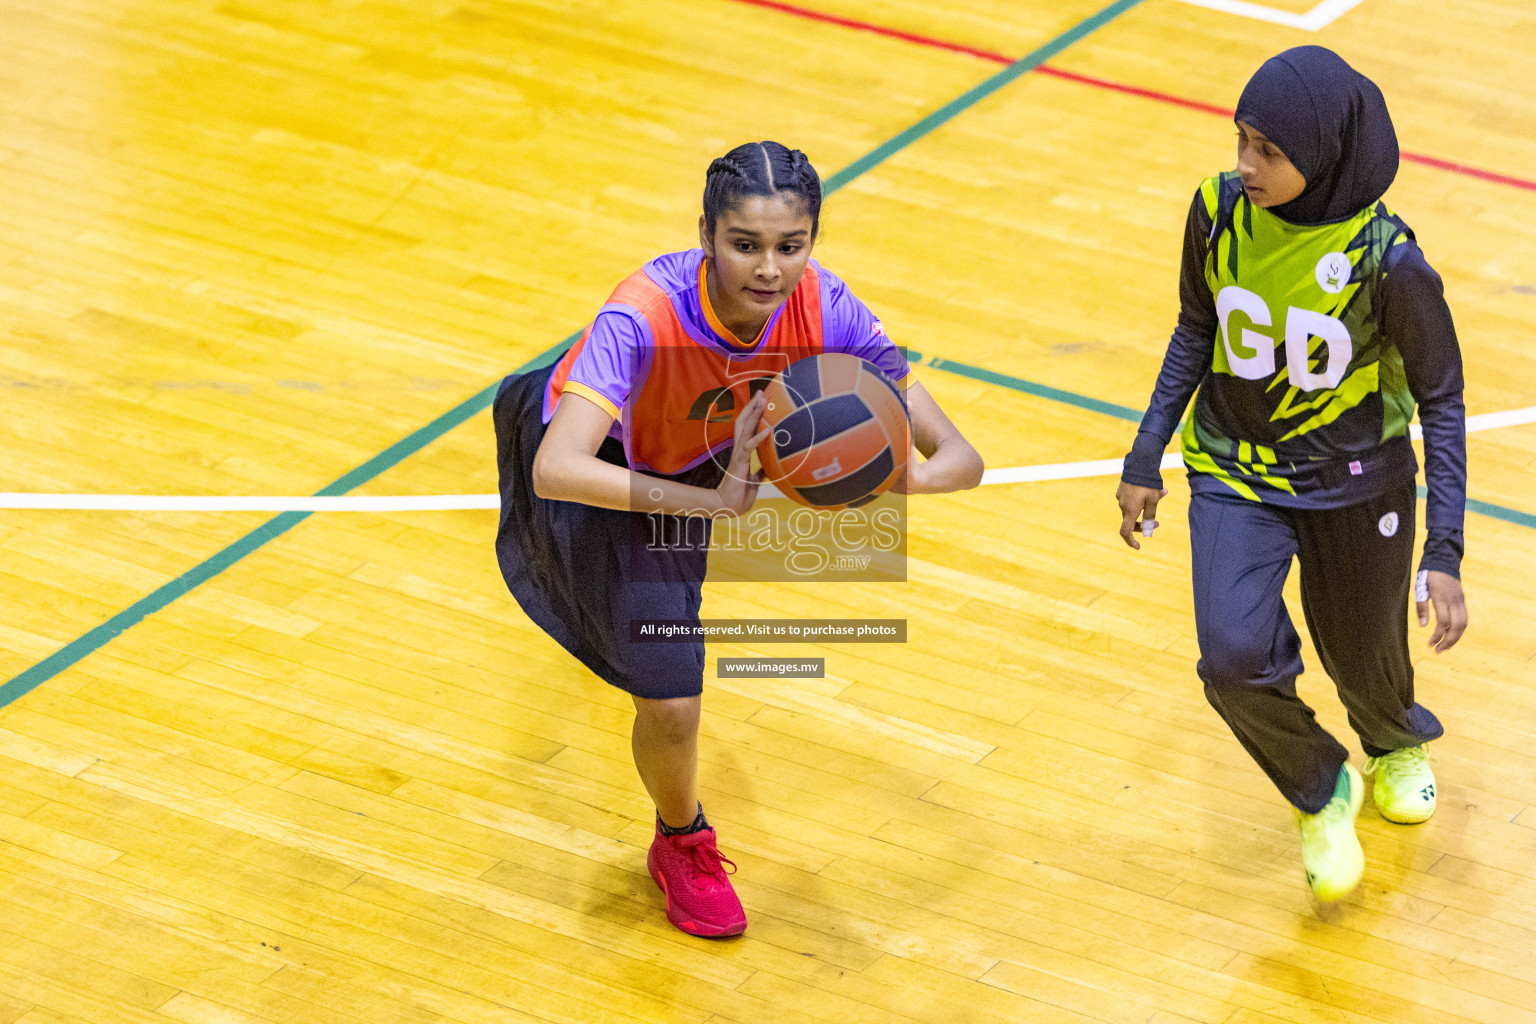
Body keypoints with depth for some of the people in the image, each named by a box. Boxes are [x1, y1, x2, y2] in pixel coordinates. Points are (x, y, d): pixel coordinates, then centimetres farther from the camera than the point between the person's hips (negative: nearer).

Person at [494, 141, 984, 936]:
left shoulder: (821, 309, -34)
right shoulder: (647, 317, -44)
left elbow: (960, 457, -33)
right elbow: (557, 471, -57)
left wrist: (900, 476, -56)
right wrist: (714, 500, -65)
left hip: (700, 453, 4)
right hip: (602, 465, -4)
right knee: (671, 698, -9)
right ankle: (682, 846, 24)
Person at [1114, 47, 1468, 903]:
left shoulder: (1386, 261, -26)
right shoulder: (1219, 211, -16)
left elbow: (1440, 400, -14)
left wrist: (1445, 557, -16)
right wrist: (1146, 461, 5)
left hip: (1356, 485, -2)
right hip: (1235, 475, 2)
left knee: (1364, 661, 16)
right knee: (1235, 656, -18)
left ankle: (1396, 743, 56)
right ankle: (1323, 792, 13)